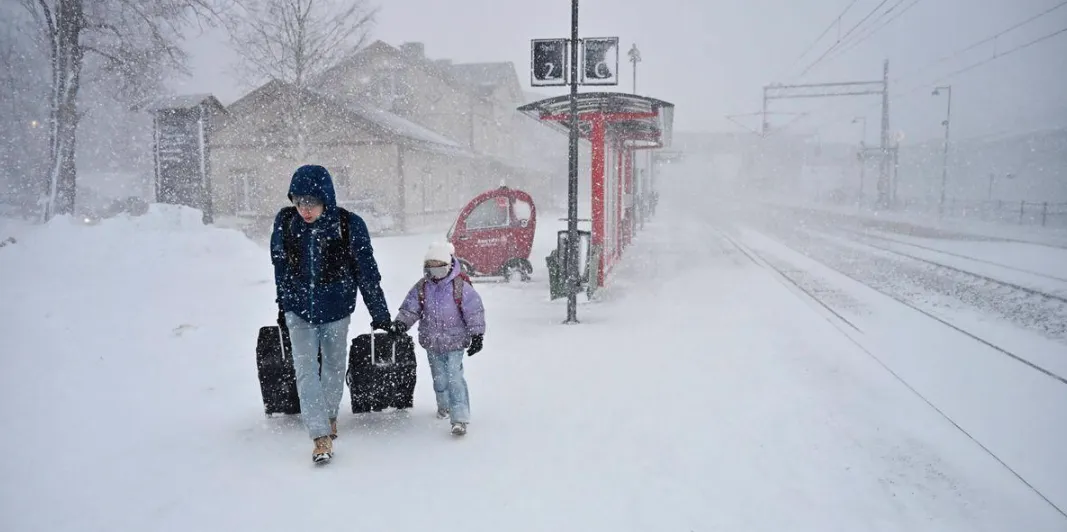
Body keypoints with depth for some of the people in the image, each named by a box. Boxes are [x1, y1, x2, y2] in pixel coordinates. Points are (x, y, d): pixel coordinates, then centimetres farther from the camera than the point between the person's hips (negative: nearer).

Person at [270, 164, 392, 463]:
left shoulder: (349, 225, -19)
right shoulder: (285, 222, -12)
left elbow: (367, 272, -9)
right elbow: (281, 268, 4)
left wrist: (380, 314, -3)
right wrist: (282, 308, 14)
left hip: (336, 309, -1)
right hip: (299, 310, 1)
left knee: (335, 366, 15)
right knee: (306, 371, -7)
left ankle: (330, 414, 40)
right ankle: (321, 435, -4)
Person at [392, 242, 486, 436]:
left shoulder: (461, 287, -12)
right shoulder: (422, 287, 0)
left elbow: (474, 312, -10)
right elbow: (410, 307, 4)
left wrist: (477, 335, -12)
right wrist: (401, 322, -13)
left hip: (455, 342, -5)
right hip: (432, 342, 5)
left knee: (454, 379, -12)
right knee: (439, 379, 18)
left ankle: (459, 418, -11)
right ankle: (444, 405, 42)